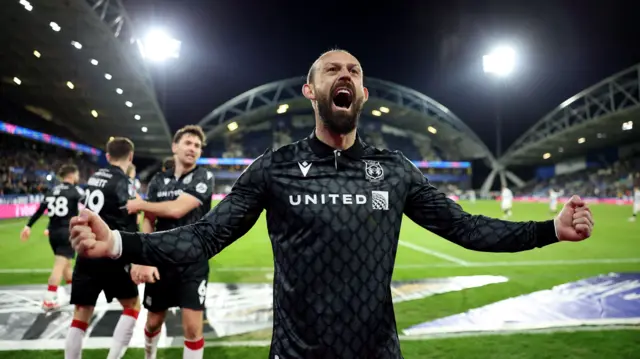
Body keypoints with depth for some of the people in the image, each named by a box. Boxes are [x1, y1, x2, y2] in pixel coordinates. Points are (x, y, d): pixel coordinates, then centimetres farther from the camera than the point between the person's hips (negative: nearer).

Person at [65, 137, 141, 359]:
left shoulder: (95, 177, 10)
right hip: (110, 256, -6)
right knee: (132, 305, 11)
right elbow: (129, 231, -18)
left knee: (81, 314, 9)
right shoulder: (124, 183, -12)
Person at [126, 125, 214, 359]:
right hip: (162, 261, 4)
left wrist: (140, 204, -3)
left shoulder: (204, 178, -7)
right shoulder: (158, 180, 6)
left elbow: (177, 209, -19)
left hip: (193, 263, -3)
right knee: (153, 321, 16)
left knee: (193, 327, -7)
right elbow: (148, 222, 1)